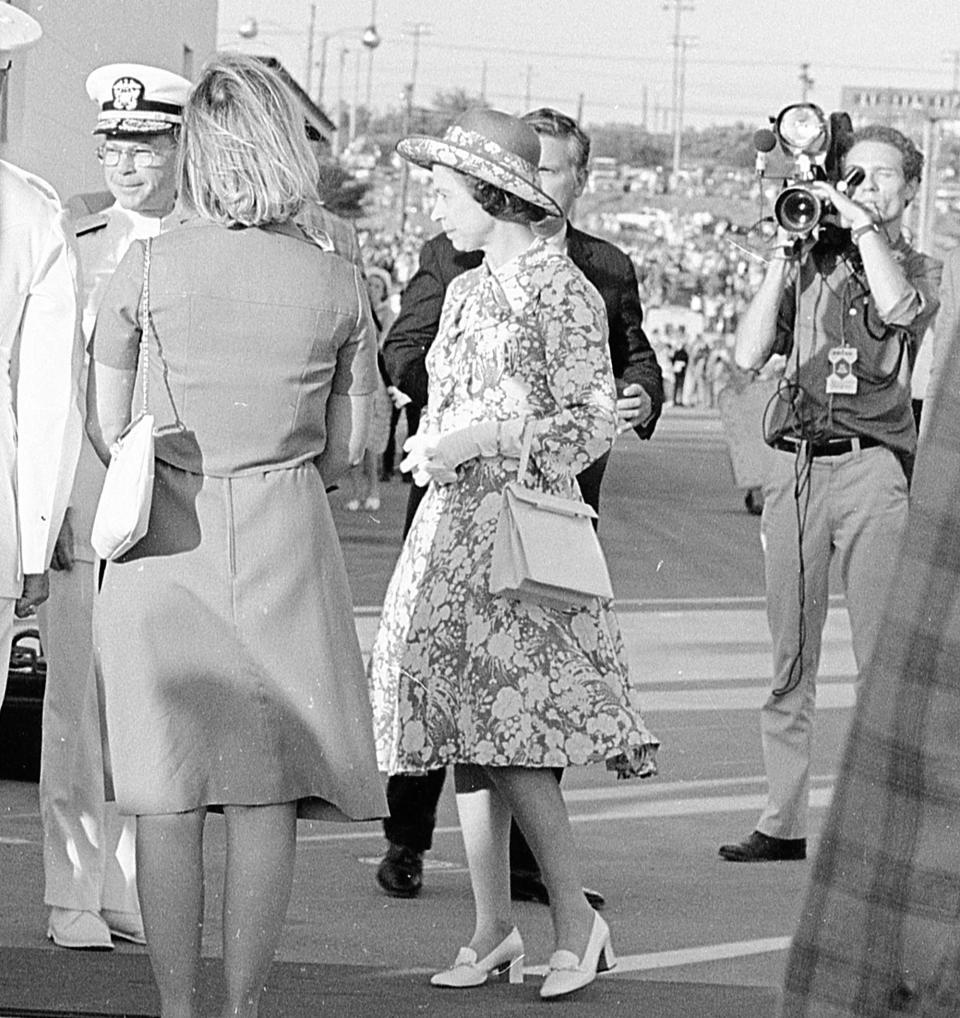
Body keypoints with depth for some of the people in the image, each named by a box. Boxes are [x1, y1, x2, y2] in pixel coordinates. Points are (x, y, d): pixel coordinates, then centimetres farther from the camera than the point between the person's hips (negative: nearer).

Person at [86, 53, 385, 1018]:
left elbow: (104, 430, 0)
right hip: (284, 540, 1)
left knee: (167, 795, 4)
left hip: (163, 541, -1)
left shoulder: (144, 268, -6)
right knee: (266, 792, 7)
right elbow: (347, 448, 6)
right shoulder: (337, 283, -2)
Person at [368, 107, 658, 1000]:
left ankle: (575, 921, -2)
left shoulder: (560, 289, -7)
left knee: (509, 734, -12)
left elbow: (593, 422, -10)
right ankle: (492, 928, 10)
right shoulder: (465, 291, 16)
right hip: (453, 524, 8)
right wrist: (426, 444, 5)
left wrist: (480, 439, -16)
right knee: (468, 734, 5)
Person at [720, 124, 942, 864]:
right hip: (797, 464, 3)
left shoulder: (919, 268, 10)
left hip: (874, 463, -3)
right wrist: (784, 259, 4)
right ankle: (784, 822, 7)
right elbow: (749, 354, 8)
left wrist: (863, 223, -6)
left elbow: (898, 309, -15)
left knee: (882, 659, -7)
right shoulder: (810, 265, 17)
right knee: (791, 656, 4)